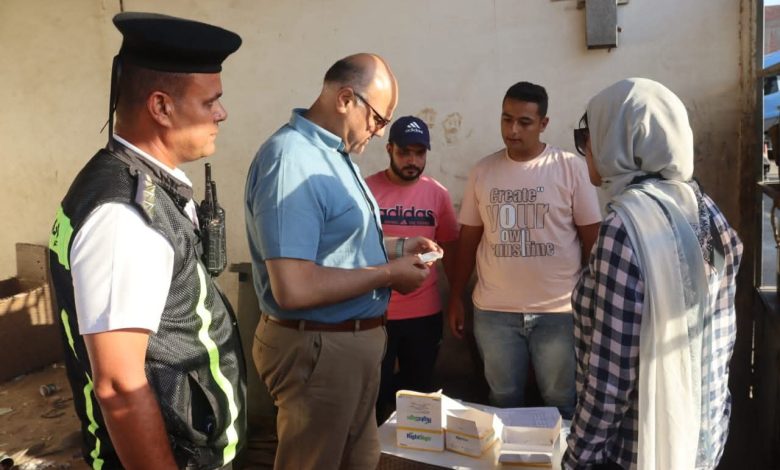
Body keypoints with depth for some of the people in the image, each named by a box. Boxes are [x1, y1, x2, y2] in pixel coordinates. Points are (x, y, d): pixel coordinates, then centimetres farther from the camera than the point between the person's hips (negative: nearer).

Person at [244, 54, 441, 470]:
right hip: (317, 347, -10)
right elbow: (293, 289, -31)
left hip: (355, 339, 10)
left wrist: (395, 247, 7)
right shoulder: (291, 159, -24)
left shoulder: (334, 152, 8)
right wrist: (388, 274, -20)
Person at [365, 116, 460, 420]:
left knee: (419, 392, 17)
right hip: (375, 313, -2)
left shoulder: (438, 194, 2)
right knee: (373, 394, 10)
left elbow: (450, 248, 9)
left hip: (426, 313, 3)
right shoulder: (366, 190, -7)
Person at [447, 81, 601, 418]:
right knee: (504, 400, 15)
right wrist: (456, 297, 7)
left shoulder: (570, 168, -3)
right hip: (493, 311, 2)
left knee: (562, 404, 11)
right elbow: (469, 238, 8)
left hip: (559, 310, -2)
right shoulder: (482, 171, 4)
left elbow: (591, 237, -1)